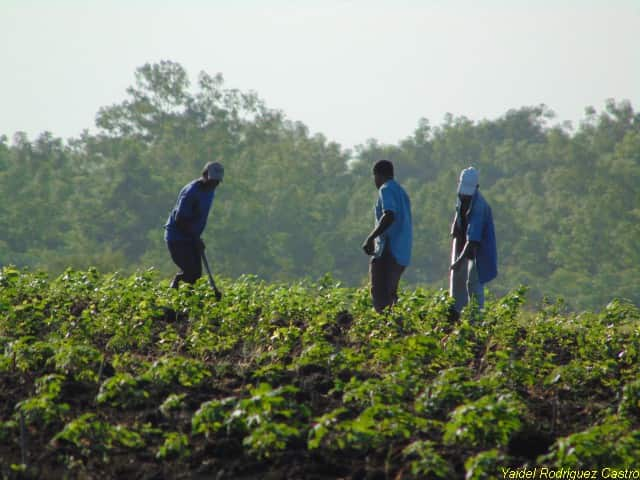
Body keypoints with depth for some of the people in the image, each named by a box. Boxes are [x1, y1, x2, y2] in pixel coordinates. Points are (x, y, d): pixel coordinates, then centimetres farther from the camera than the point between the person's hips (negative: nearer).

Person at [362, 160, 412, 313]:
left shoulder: (386, 190, -8)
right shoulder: (401, 192, 20)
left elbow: (389, 216, -24)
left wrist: (370, 238, -23)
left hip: (388, 252, -9)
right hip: (402, 254, 9)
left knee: (380, 295, -11)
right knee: (389, 293, 14)